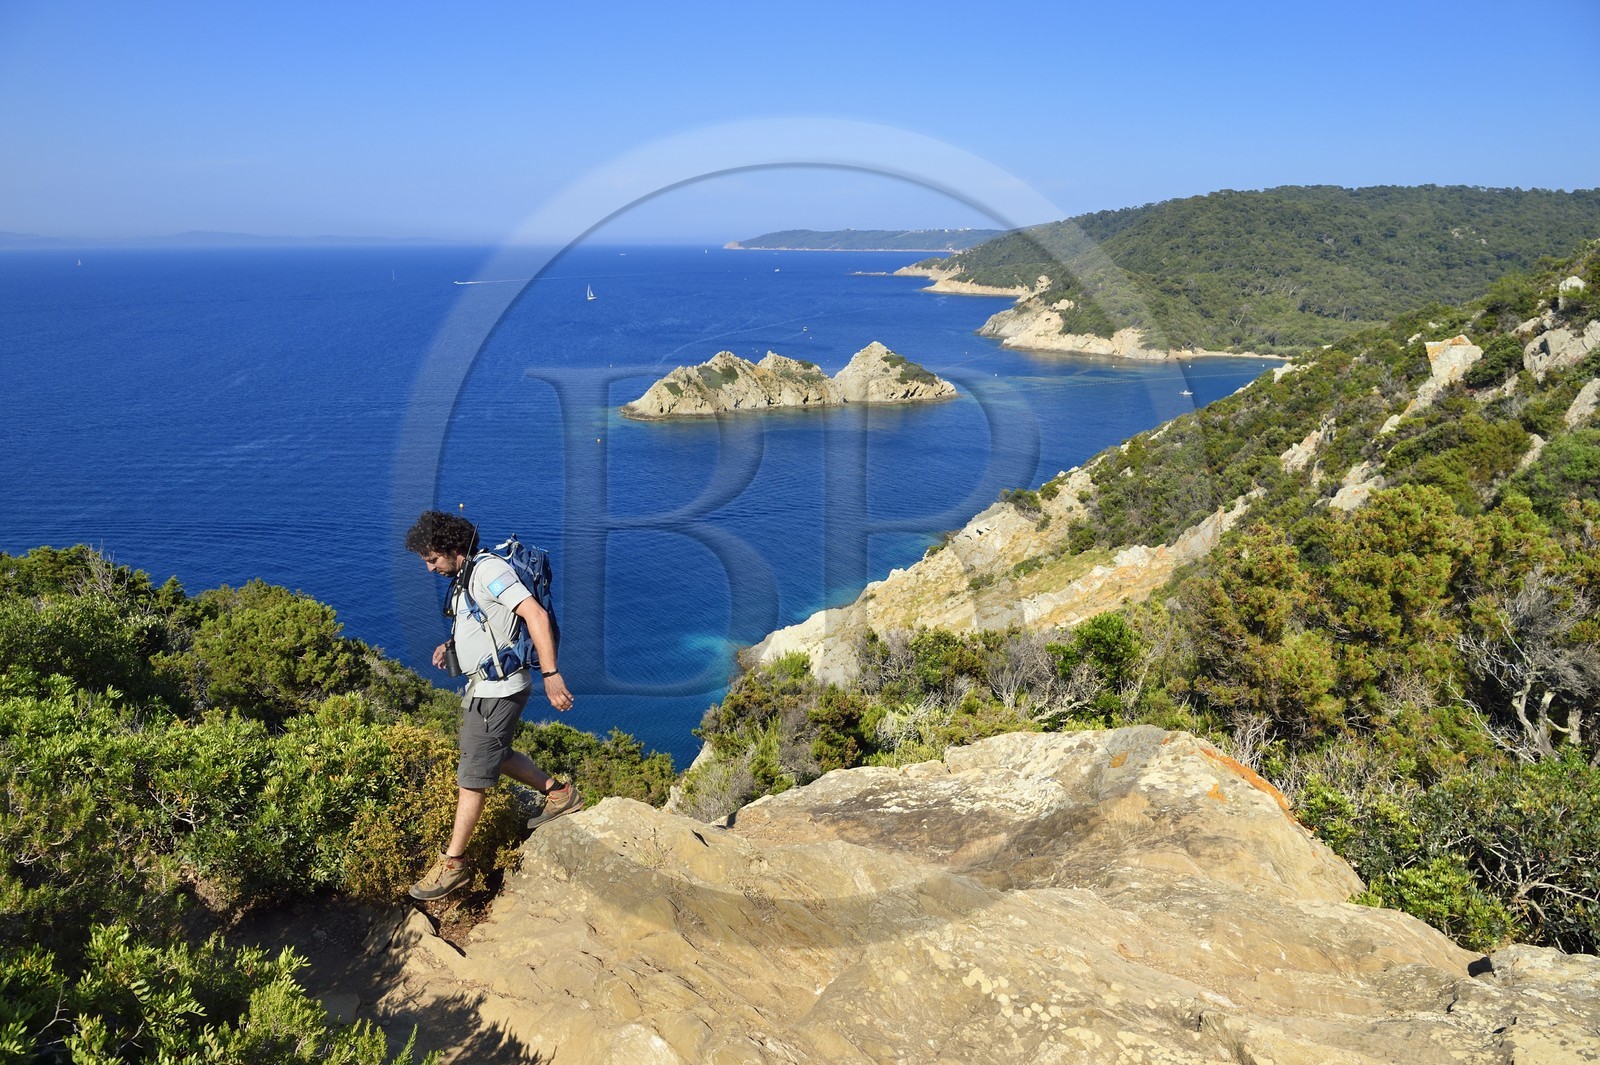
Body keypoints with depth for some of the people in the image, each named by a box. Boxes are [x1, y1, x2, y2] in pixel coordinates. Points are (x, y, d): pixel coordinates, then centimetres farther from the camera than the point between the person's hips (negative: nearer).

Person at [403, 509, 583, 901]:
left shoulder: (489, 569, -19)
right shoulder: (464, 577, 11)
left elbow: (536, 616, -28)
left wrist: (551, 675, -32)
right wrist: (450, 645, 8)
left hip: (498, 690, -10)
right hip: (483, 688, 10)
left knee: (471, 778, -1)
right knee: (496, 756, 24)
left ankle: (453, 863, 11)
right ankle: (560, 794, 35)